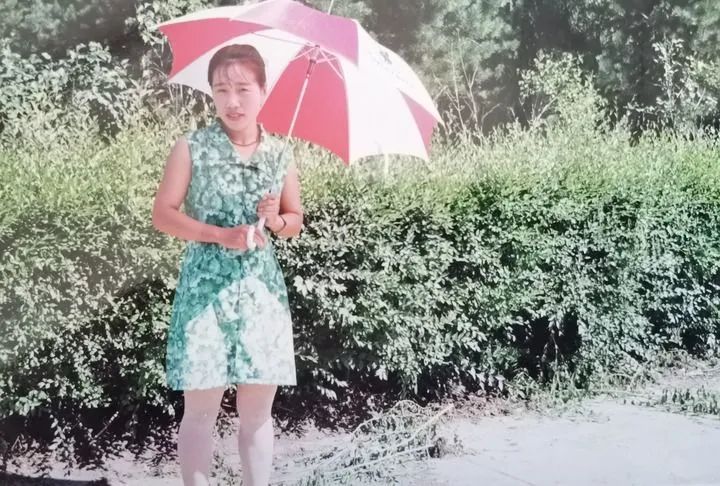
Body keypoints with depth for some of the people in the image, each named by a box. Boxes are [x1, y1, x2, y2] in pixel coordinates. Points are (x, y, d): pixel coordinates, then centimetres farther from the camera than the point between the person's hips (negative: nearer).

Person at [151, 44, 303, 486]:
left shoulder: (280, 155, 5)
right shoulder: (192, 148, -4)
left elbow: (295, 221, 14)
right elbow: (163, 215, -4)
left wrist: (277, 220, -10)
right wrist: (221, 235, -16)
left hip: (262, 288, 3)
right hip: (206, 287, -3)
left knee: (258, 410, 8)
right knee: (201, 408, 0)